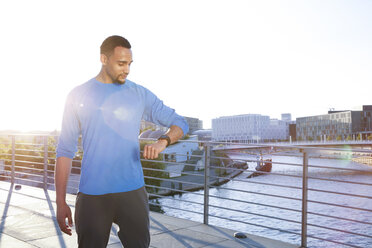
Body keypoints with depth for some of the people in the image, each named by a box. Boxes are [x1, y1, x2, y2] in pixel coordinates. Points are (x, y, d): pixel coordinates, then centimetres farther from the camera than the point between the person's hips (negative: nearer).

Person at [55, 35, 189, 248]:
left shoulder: (140, 94, 5)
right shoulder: (78, 96, 3)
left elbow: (180, 123, 8)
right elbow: (65, 150, 4)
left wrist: (163, 141, -15)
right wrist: (61, 202, 1)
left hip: (132, 192, 1)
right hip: (91, 196, 0)